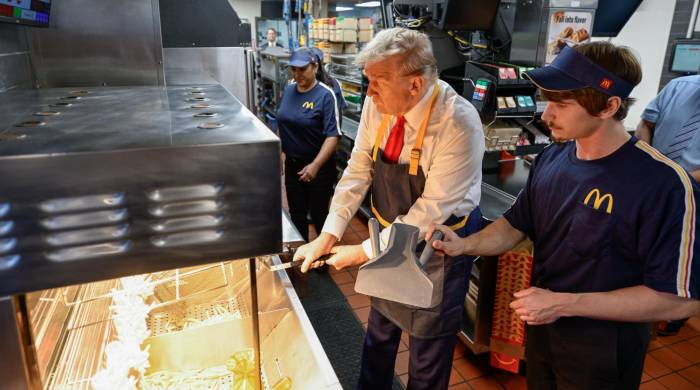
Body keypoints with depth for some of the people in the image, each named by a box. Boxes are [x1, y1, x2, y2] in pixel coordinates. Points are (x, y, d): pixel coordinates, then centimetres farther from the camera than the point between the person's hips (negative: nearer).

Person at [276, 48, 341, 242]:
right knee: (296, 214, 16)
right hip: (292, 164, 6)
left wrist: (315, 165, -31)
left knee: (319, 214, 7)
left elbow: (332, 136, -22)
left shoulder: (325, 95, -16)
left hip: (319, 166, -6)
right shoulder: (289, 90, 3)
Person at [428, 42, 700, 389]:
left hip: (601, 353, -5)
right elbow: (517, 223, 4)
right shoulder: (551, 158, -6)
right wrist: (465, 245, -14)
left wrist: (564, 304, -26)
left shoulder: (663, 184, -25)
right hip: (540, 327, 6)